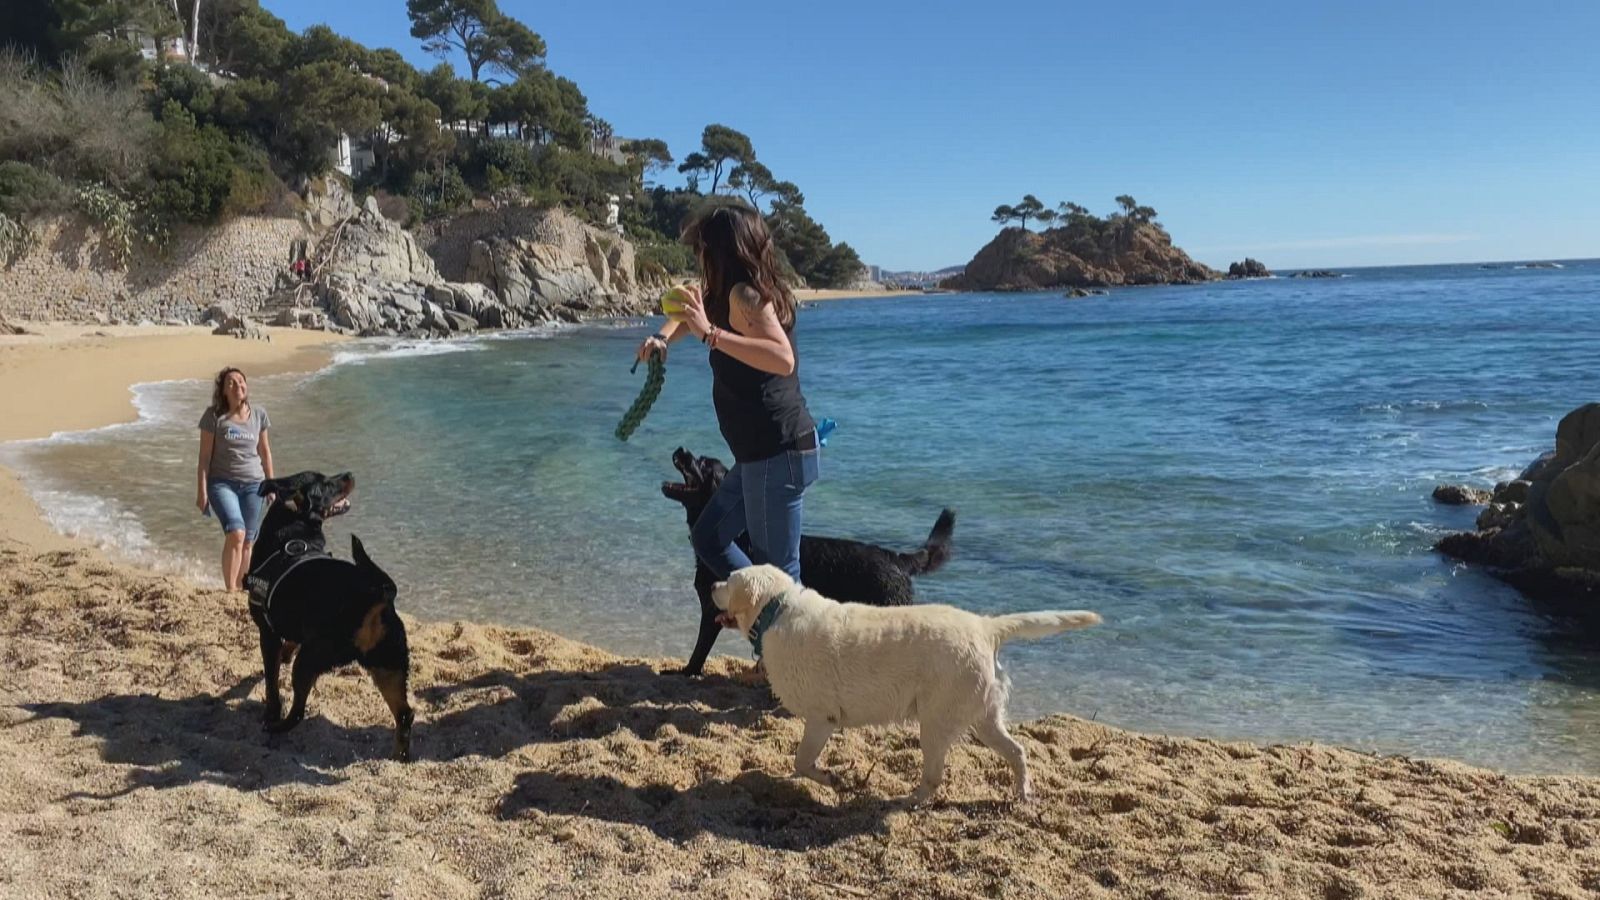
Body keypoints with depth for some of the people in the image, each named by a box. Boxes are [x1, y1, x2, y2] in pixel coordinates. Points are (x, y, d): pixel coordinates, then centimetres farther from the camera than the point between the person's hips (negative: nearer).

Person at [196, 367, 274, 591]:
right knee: (236, 533, -21)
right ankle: (230, 590, -16)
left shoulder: (258, 415, 6)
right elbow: (204, 456, -2)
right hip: (222, 483, -3)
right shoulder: (214, 416, -4)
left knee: (248, 542, 6)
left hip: (253, 484, 4)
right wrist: (202, 490, -5)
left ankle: (241, 589, 19)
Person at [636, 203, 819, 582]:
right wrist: (663, 337, 11)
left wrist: (710, 333, -32)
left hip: (778, 454, -11)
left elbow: (783, 359, -31)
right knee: (710, 538, 20)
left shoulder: (745, 294, -16)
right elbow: (692, 308, 31)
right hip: (762, 452, 11)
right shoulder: (727, 295, 13)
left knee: (778, 573, -6)